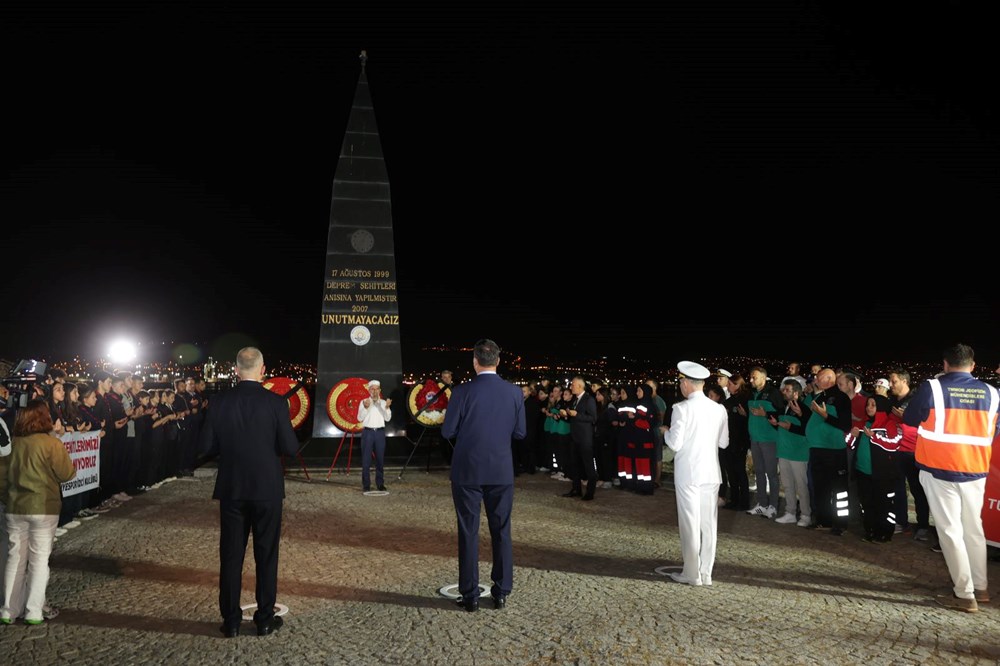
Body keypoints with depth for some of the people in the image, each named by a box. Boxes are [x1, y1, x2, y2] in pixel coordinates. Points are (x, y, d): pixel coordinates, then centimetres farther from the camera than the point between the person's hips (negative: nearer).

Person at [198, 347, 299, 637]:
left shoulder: (220, 402, -6)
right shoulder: (276, 402, -11)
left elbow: (206, 447, -3)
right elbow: (290, 448, -11)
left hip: (231, 490, 2)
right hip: (267, 490, -2)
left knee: (231, 555, 11)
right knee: (266, 555, 9)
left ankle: (231, 621, 19)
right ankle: (265, 619, 17)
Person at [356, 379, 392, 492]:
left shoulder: (383, 402, 9)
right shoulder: (364, 402, 4)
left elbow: (388, 419, 0)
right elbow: (360, 418, -5)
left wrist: (387, 408, -15)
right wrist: (365, 408, -19)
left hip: (380, 432, 2)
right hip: (368, 432, -2)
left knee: (380, 458, 5)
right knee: (366, 459, -1)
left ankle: (380, 483, 11)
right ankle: (366, 484, 4)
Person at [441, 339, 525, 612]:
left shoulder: (463, 392, -11)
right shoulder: (514, 392, -3)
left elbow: (448, 431, -7)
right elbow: (519, 432, 2)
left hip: (467, 471, -2)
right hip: (501, 472, 2)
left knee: (468, 533, 7)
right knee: (501, 531, 12)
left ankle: (470, 595, 12)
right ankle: (501, 592, 18)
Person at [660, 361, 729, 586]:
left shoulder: (682, 408, -13)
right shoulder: (719, 409, 3)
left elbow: (675, 443, -15)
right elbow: (723, 442, 10)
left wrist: (666, 431, 5)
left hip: (688, 473, -5)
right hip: (711, 473, 5)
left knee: (690, 523, 3)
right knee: (708, 523, 10)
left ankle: (692, 574, 9)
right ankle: (706, 573, 17)